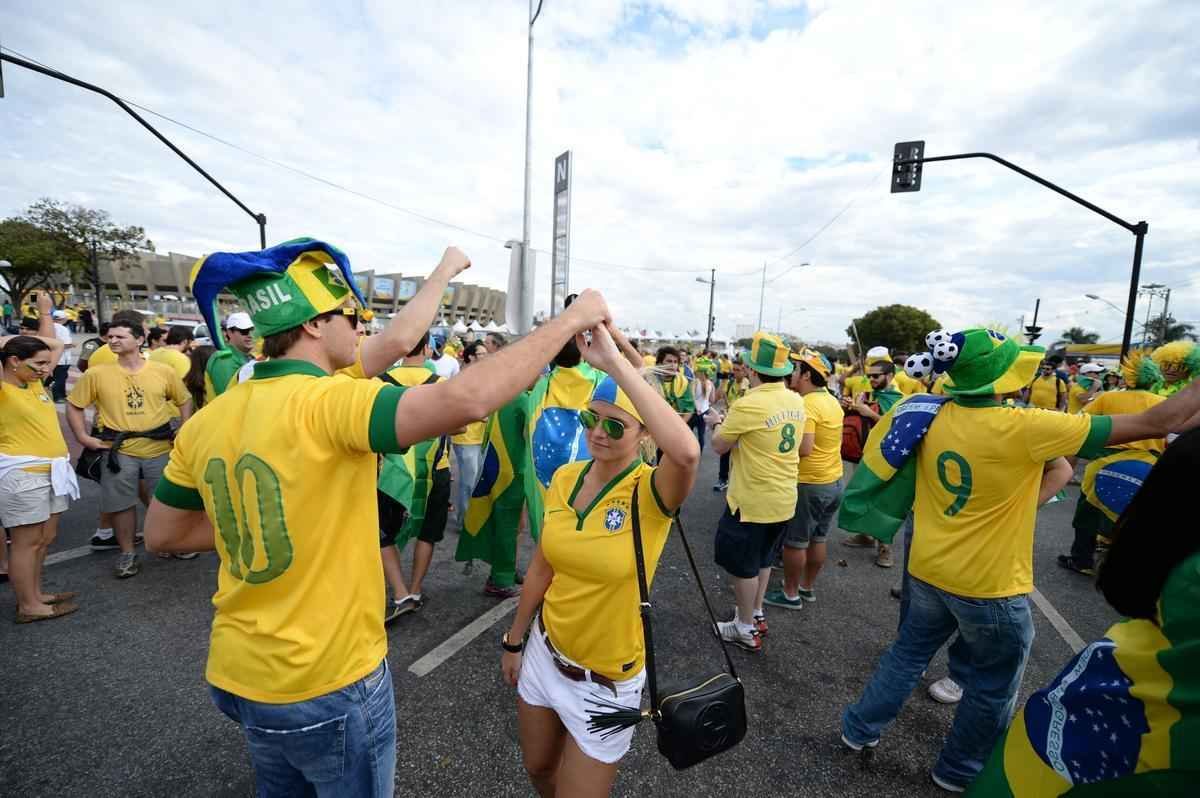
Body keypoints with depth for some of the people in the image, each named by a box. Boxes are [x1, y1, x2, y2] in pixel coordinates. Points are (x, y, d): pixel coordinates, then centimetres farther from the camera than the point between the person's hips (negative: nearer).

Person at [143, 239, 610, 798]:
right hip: (329, 682, -7)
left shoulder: (206, 421, -2)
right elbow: (467, 400, -39)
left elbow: (160, 535, 10)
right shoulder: (326, 402, -25)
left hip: (237, 674, 7)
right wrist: (571, 319, -27)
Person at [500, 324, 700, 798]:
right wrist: (515, 640, 12)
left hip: (606, 680, -5)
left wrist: (615, 362, -46)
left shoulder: (650, 492, -24)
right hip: (545, 653, 5)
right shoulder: (564, 477, -7)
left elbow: (686, 452, -49)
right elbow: (542, 567, 4)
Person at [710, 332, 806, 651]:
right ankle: (756, 614, 39)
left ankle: (746, 628, 23)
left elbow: (718, 446, -13)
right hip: (784, 499, 8)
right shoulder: (797, 401, 1)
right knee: (762, 559, 24)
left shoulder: (749, 405, -23)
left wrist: (720, 424, 8)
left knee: (742, 565, 10)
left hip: (752, 500, -8)